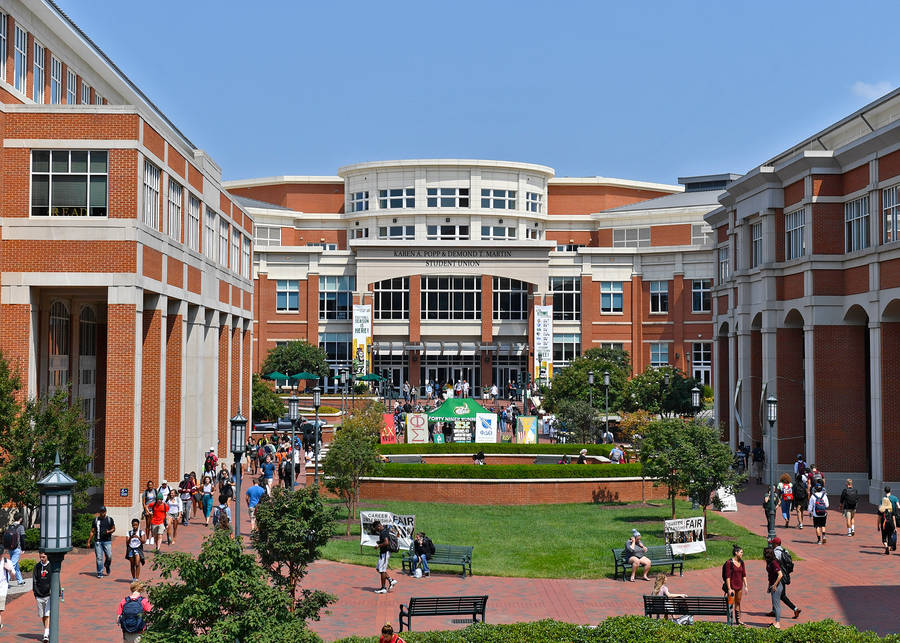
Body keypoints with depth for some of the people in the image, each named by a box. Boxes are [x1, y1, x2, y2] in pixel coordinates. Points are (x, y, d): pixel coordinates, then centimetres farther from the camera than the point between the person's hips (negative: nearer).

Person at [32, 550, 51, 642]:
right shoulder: (37, 567, 7)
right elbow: (35, 581, 12)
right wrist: (35, 593, 6)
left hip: (49, 595, -4)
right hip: (39, 596, 4)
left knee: (47, 615, -12)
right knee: (42, 616, 9)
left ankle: (46, 634, -16)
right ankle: (47, 631, 25)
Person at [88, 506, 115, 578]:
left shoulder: (110, 520, 8)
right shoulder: (96, 520, 9)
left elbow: (113, 528, 14)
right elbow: (92, 531, 12)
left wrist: (109, 531, -9)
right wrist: (89, 541, 8)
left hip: (107, 541, 0)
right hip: (98, 541, 0)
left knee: (109, 556, -9)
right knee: (99, 558, -4)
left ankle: (107, 566, 23)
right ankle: (99, 573, 2)